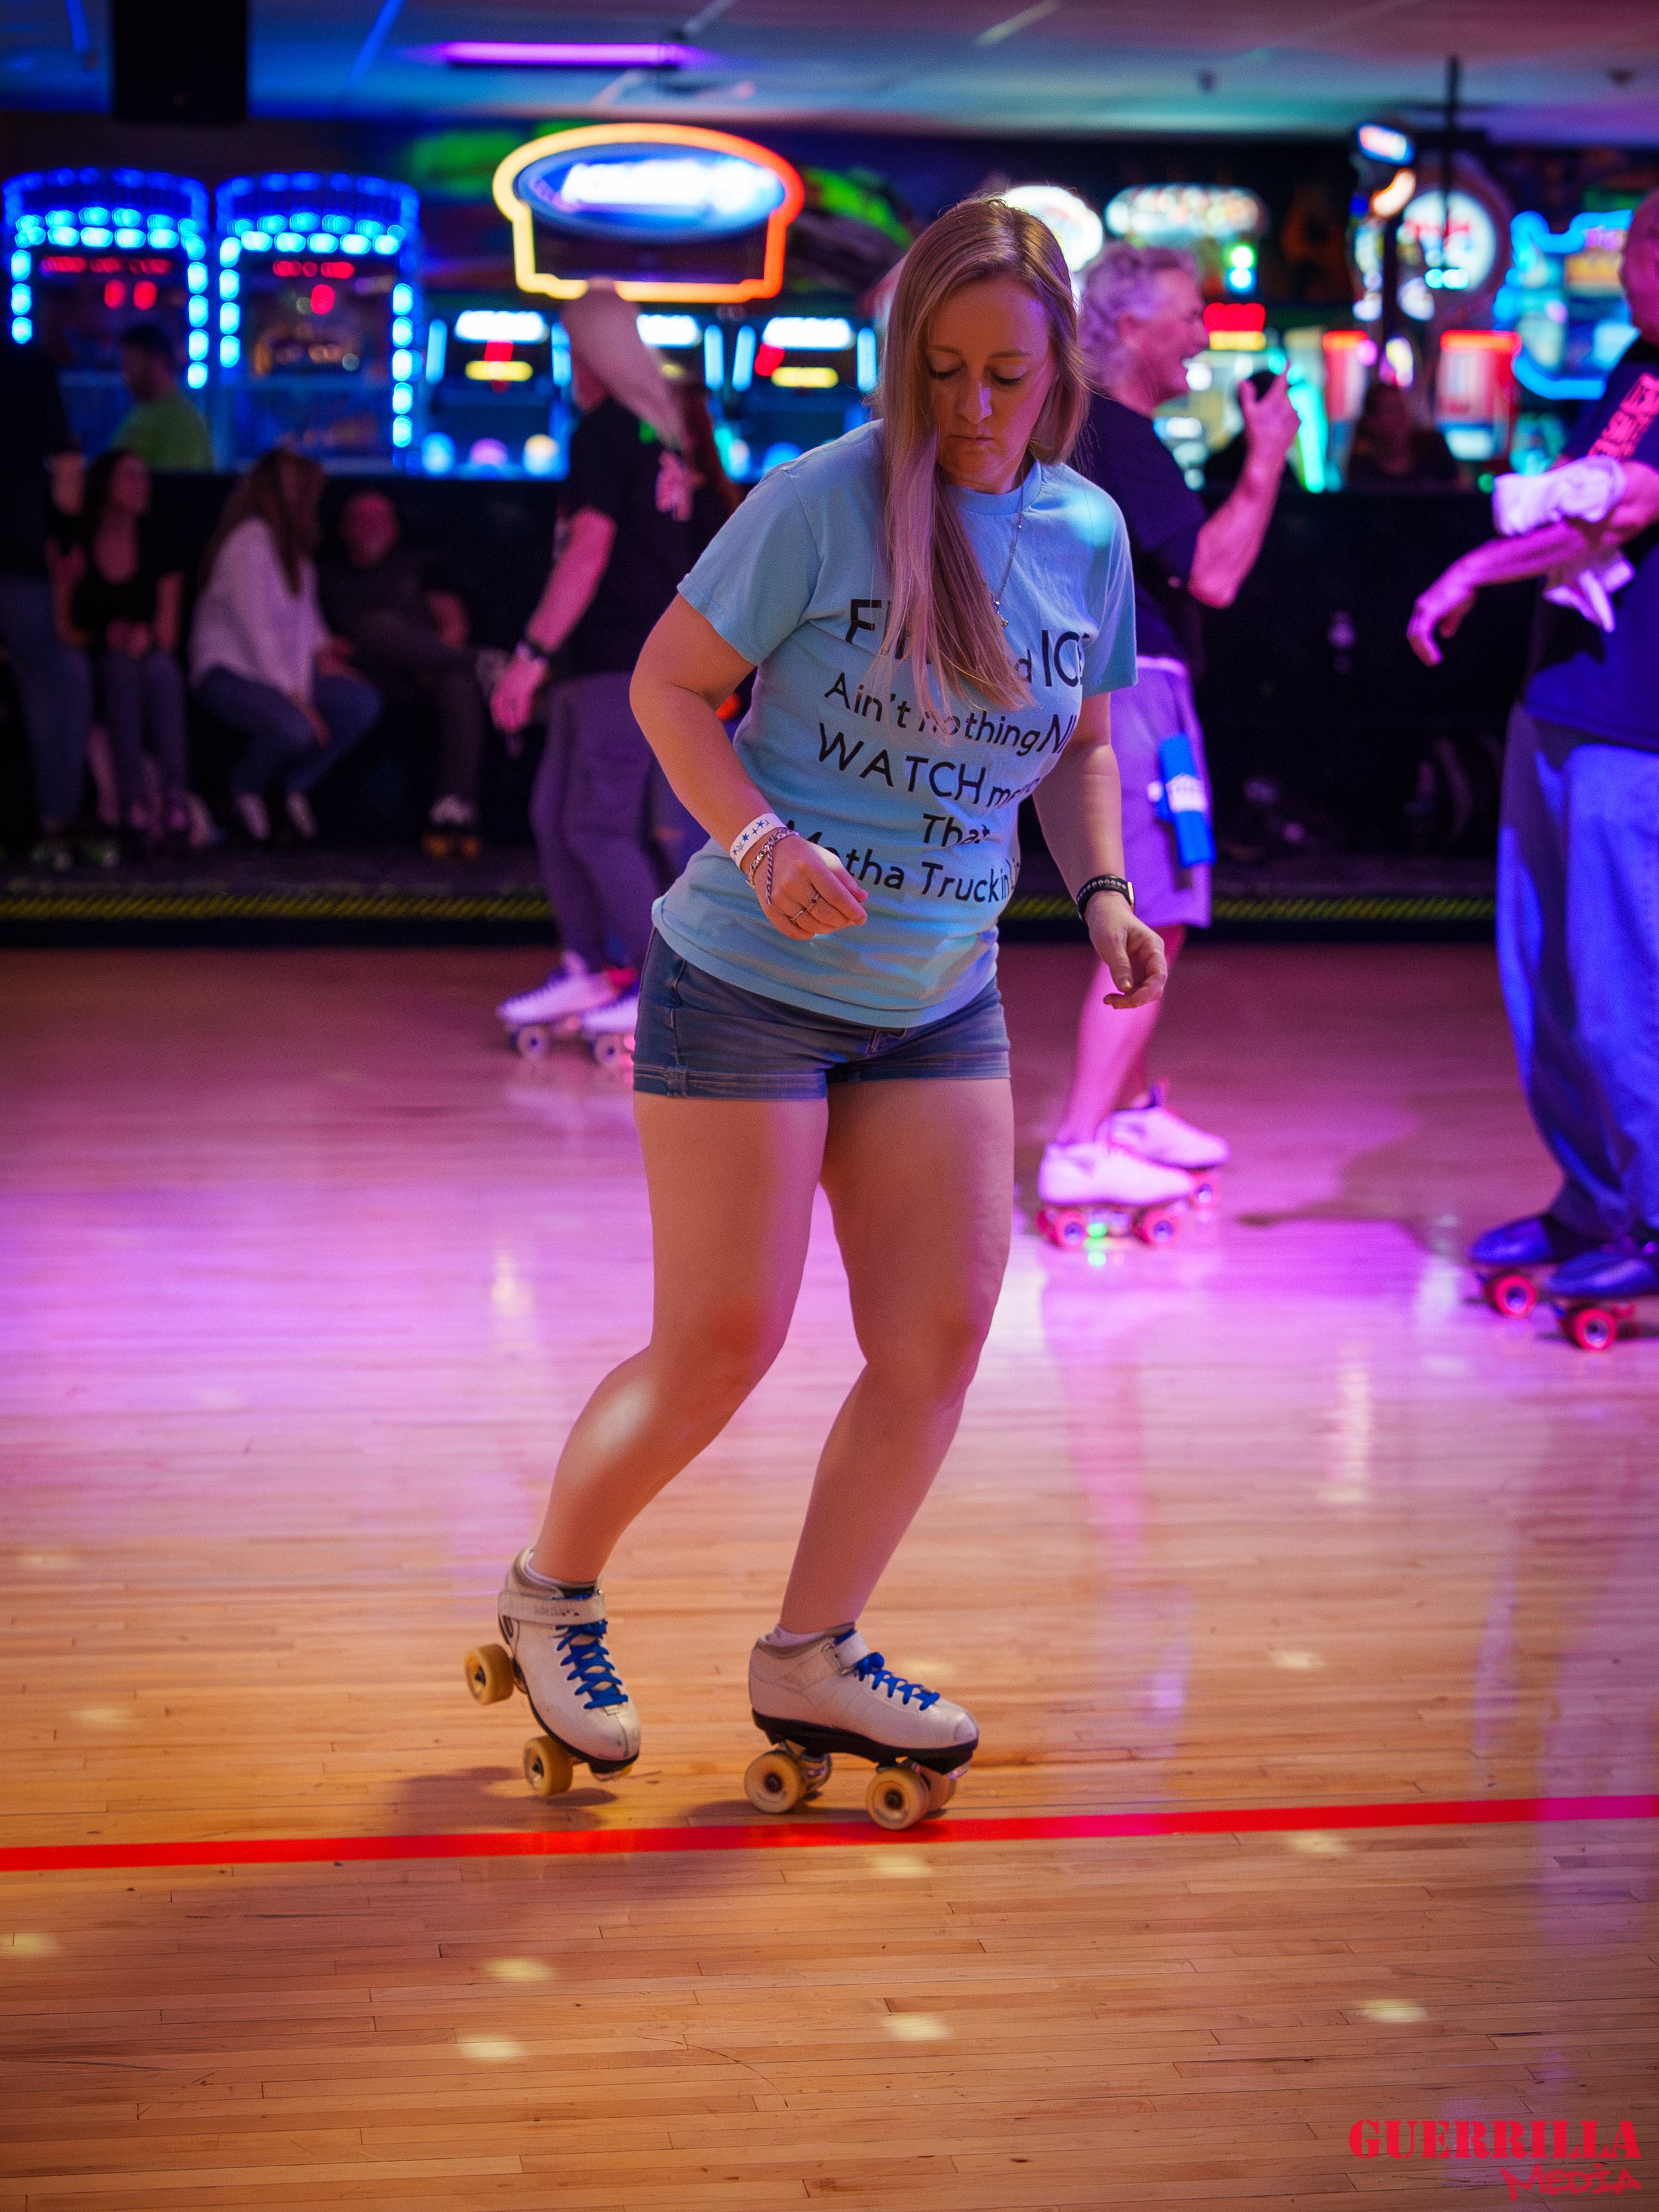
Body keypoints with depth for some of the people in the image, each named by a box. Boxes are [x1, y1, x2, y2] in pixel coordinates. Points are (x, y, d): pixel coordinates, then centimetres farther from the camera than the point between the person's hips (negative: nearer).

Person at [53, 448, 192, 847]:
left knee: (161, 667, -32)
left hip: (153, 669, 1)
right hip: (93, 673, -1)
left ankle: (175, 795, -42)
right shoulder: (74, 549, 1)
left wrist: (146, 637, -20)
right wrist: (104, 639, -16)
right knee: (122, 666, -34)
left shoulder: (158, 551, 7)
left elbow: (168, 635, 1)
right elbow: (62, 630, -2)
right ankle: (134, 797, -43)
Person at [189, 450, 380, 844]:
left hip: (286, 670, 9)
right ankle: (245, 789, -4)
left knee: (364, 702, -11)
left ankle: (296, 786, 4)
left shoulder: (290, 543, 11)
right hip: (228, 673, -9)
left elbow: (304, 609, 22)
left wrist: (320, 647, 1)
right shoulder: (249, 543, -18)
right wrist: (293, 696, -23)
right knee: (294, 727, -36)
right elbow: (256, 627, -22)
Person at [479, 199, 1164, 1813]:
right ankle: (549, 1591, 23)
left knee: (941, 1334, 1)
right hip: (746, 980, -6)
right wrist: (761, 842, -23)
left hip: (940, 1004, 6)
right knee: (722, 1344, -3)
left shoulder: (1088, 533, 3)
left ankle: (810, 1656, 17)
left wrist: (1103, 895, -1)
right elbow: (667, 682, -9)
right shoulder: (819, 503, -14)